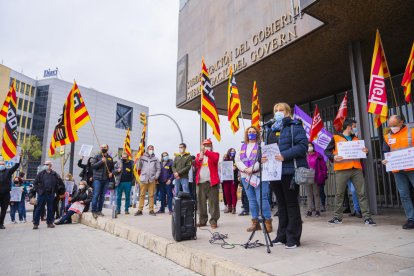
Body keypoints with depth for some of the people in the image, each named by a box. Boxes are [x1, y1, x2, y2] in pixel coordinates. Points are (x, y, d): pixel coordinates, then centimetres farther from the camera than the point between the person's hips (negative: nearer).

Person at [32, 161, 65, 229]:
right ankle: (35, 223, 9)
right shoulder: (41, 174, 4)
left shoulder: (55, 174, 3)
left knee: (50, 209, 8)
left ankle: (50, 223, 18)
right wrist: (37, 190, -3)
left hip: (51, 194, 1)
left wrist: (58, 192, 5)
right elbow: (35, 182, 6)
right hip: (42, 194, 0)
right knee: (38, 209, 1)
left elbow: (60, 183, 9)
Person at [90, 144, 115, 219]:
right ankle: (94, 211, 1)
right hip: (97, 179, -4)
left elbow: (112, 168, 21)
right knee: (96, 195, -6)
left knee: (102, 196, 7)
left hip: (106, 179, 4)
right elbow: (92, 165, -8)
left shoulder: (110, 158, 14)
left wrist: (111, 173, 2)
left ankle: (99, 210, 16)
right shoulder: (97, 157, 4)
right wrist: (101, 161, -16)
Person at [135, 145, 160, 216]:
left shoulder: (156, 159, 10)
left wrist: (156, 176, -2)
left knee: (151, 195, 4)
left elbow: (158, 169, 9)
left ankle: (151, 210, 9)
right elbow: (139, 168, 3)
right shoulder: (142, 158, 7)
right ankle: (140, 210, 7)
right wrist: (139, 160, -10)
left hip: (152, 179, 1)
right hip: (143, 179, -1)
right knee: (142, 195, 2)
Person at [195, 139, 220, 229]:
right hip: (200, 182, 4)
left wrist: (206, 151, -25)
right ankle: (202, 220, 14)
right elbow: (196, 165, 3)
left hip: (212, 182, -3)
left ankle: (213, 221, 2)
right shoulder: (199, 154, 19)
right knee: (201, 202, 6)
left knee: (213, 202, -4)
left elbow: (215, 159, -15)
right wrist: (199, 158, -17)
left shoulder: (215, 154, 9)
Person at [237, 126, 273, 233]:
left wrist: (252, 168, -19)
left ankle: (267, 222, 2)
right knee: (252, 200, 9)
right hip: (246, 176, 5)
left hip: (259, 176, -5)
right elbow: (237, 160, 9)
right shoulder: (242, 146, 16)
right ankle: (255, 223, 17)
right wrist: (245, 169, -9)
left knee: (261, 199, -9)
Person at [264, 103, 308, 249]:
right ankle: (282, 235, 24)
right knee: (281, 204, 13)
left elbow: (303, 145, -14)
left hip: (290, 171, -6)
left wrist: (284, 155, -23)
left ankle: (293, 238, 12)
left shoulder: (295, 126, -2)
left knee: (291, 204, 1)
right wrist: (265, 156, -2)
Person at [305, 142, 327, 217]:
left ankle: (317, 210, 11)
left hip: (316, 178, -2)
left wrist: (324, 176, -5)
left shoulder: (318, 156, 1)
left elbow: (323, 166, 1)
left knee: (316, 194, 5)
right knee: (309, 195, 6)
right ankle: (309, 210, 10)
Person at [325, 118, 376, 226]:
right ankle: (337, 217, 11)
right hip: (341, 170, -4)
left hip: (356, 169, 4)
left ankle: (367, 217, 7)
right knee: (339, 194, 2)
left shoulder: (356, 139, 19)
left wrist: (365, 151, 2)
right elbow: (327, 151, 3)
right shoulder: (336, 138, 4)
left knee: (362, 193, 1)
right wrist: (333, 157, -15)